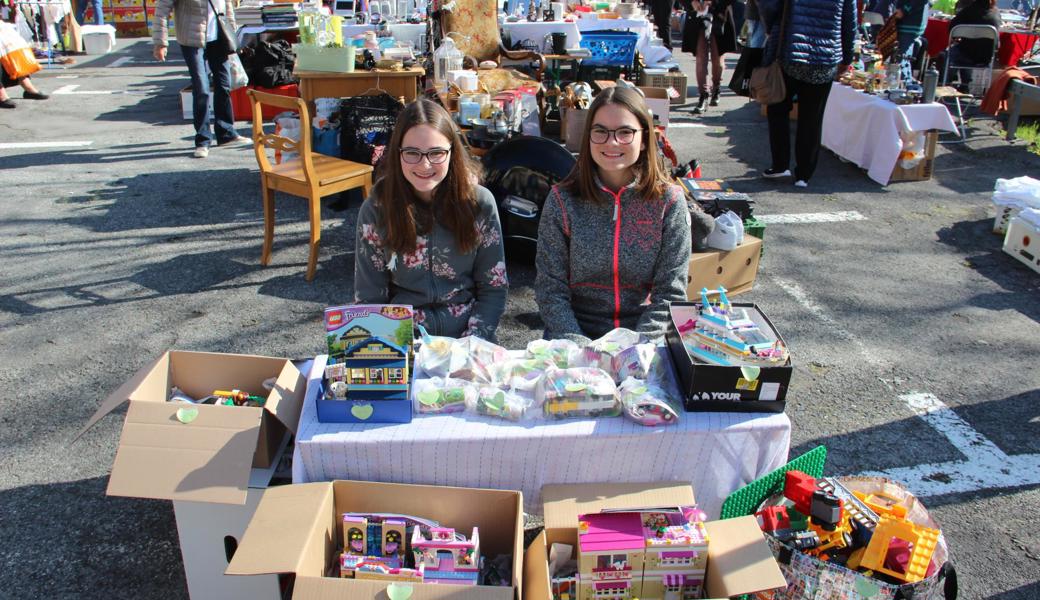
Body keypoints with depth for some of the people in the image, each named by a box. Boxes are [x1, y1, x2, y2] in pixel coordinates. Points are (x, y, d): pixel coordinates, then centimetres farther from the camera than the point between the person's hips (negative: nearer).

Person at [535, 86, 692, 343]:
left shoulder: (668, 201, -3)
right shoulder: (562, 199, -3)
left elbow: (670, 293, -3)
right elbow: (550, 289, -4)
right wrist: (579, 348, -17)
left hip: (647, 340, 0)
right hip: (575, 333, 0)